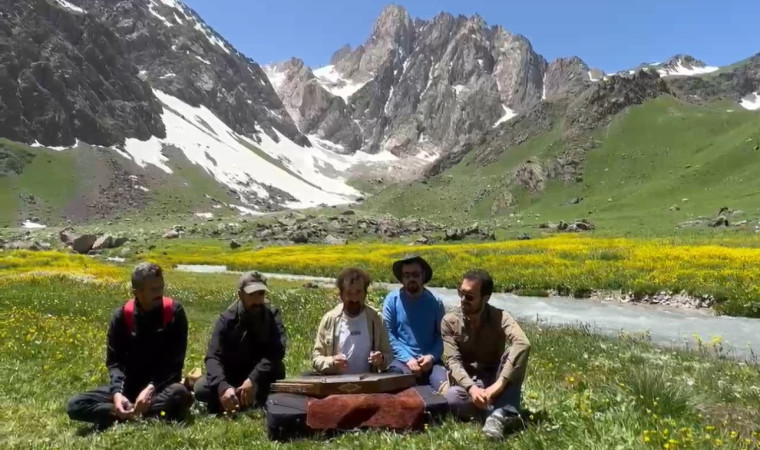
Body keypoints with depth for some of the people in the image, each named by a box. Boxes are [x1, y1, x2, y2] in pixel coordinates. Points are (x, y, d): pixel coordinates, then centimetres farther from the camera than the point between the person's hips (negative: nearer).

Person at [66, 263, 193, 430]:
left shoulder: (174, 311, -10)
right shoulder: (121, 316, -5)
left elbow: (175, 361, -12)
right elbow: (114, 361, -5)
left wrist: (152, 388, -27)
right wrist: (117, 392, -25)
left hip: (162, 386, -3)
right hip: (129, 387, 3)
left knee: (179, 394, -37)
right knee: (75, 405, -18)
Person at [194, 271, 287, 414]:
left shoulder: (272, 315, -13)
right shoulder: (227, 319, -13)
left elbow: (277, 351, -28)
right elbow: (213, 356, -23)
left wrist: (253, 379, -42)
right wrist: (223, 386, -42)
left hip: (261, 377, -1)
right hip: (232, 377, 1)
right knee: (201, 389, -25)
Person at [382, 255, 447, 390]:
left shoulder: (435, 302, 6)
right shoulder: (392, 300, 1)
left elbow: (442, 335, 9)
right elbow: (389, 335, -1)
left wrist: (432, 356, -10)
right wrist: (407, 359, -13)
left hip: (430, 361, 1)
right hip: (402, 360, -1)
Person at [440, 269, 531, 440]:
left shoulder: (500, 317, -14)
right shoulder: (449, 321, -8)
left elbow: (523, 344, -34)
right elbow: (453, 361, -16)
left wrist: (499, 383, -44)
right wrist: (471, 388, -36)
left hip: (495, 382, 0)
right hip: (468, 383, 0)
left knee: (513, 353, -30)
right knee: (451, 397, -35)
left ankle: (499, 413, -36)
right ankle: (504, 413, -24)